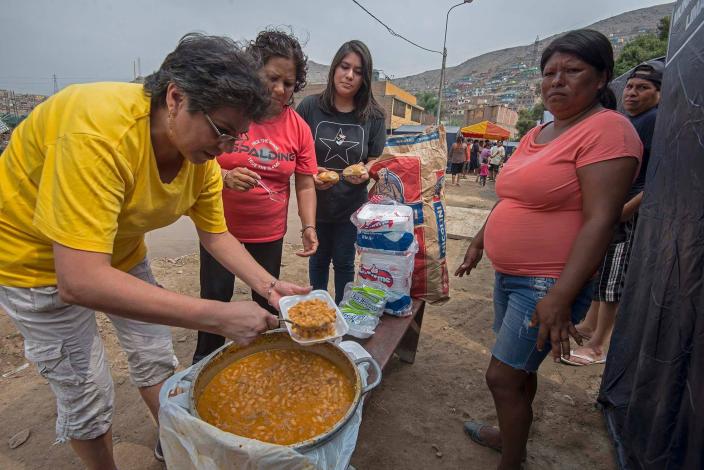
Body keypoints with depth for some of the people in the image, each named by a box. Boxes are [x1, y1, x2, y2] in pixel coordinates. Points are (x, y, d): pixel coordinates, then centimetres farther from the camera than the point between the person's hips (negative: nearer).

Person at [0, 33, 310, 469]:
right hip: (38, 255, -6)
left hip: (119, 251, 6)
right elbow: (79, 280, -42)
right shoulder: (100, 131, -38)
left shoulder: (202, 151, -15)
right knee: (88, 393, 2)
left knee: (156, 356, 14)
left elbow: (216, 235, -3)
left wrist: (268, 285, -18)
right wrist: (217, 316, -42)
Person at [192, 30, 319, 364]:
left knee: (267, 299, 15)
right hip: (221, 227, -2)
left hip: (270, 232, 3)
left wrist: (308, 227, -11)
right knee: (215, 297, 8)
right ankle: (204, 362, 35)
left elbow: (305, 185, -1)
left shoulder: (298, 127, -4)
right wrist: (224, 177, -31)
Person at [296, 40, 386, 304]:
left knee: (343, 262, 15)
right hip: (316, 201, 0)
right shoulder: (310, 107, -10)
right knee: (319, 258, 20)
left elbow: (375, 160, -1)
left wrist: (365, 173, -23)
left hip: (352, 204, 0)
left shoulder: (374, 116, -7)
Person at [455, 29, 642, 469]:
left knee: (503, 377, -1)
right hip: (510, 275, 8)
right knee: (520, 370, 21)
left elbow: (600, 220, -22)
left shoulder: (607, 129, -14)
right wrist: (479, 242, 22)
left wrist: (561, 296, -26)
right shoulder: (537, 134, 12)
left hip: (549, 285, -8)